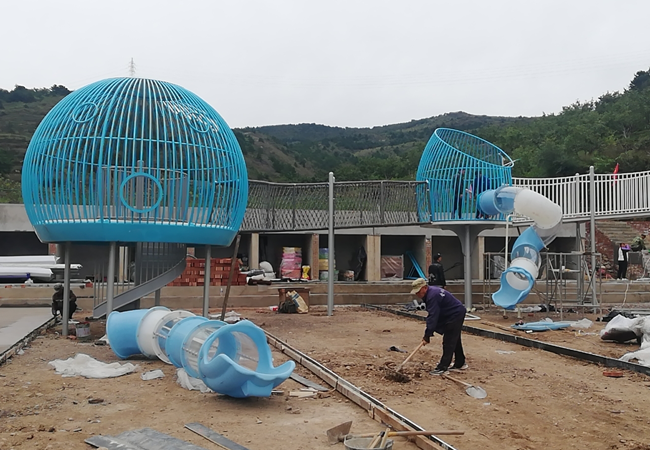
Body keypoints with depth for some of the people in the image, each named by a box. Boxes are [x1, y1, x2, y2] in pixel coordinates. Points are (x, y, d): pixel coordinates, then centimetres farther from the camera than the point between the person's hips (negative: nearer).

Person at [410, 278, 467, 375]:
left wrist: (427, 336, -26)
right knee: (455, 340, 20)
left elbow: (433, 317, -29)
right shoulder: (432, 291, 6)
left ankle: (442, 367, -8)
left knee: (448, 342, -10)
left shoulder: (432, 296, -27)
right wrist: (428, 334, 7)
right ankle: (460, 364, 32)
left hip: (455, 315, -11)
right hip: (457, 313, 11)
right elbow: (432, 315, 11)